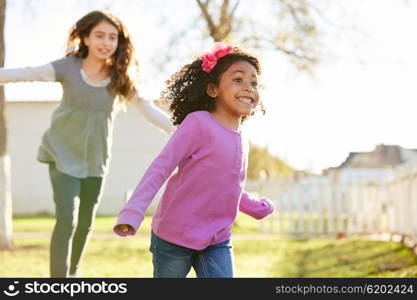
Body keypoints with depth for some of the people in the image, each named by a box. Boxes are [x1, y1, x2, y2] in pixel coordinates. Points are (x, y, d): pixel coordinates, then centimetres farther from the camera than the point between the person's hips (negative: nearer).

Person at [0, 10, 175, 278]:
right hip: (63, 155, -3)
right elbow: (25, 74, -21)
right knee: (67, 220, -15)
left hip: (96, 159, 3)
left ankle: (72, 273, 37)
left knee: (86, 223, 15)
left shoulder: (122, 77, -6)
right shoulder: (68, 67, -13)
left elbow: (149, 109, -6)